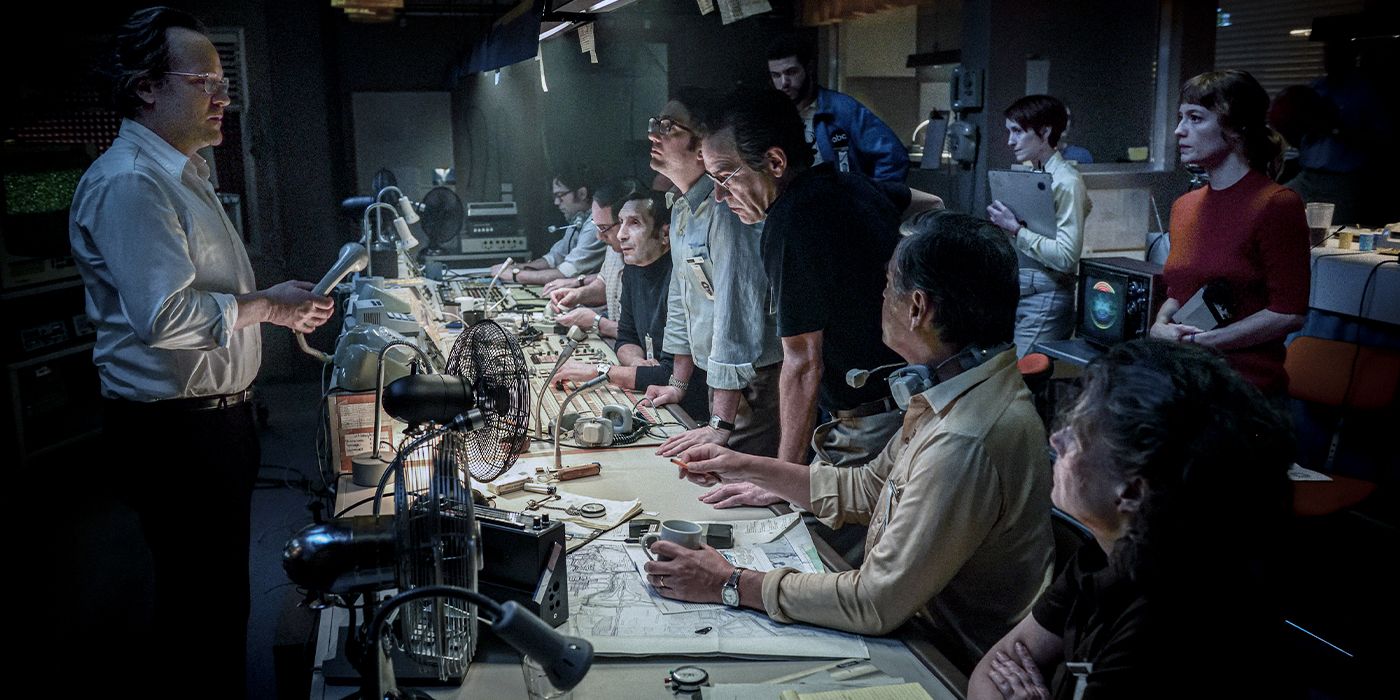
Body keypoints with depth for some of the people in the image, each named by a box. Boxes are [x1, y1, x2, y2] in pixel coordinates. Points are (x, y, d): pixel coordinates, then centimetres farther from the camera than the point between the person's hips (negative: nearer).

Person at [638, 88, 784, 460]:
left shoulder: (725, 208, -22)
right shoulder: (681, 209, 10)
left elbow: (736, 313, -27)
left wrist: (720, 425, -28)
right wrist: (679, 384, 20)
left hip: (755, 384, -9)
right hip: (720, 380, 9)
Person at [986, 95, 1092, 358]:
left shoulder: (1066, 181, -12)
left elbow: (1066, 256, -19)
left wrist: (1016, 230, -16)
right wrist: (1005, 222, 7)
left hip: (1045, 299, -8)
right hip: (1021, 293, 8)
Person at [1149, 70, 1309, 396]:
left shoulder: (1278, 204, -7)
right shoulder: (1184, 206, 13)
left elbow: (1289, 314, -10)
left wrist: (1198, 341, -13)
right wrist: (1161, 325, 2)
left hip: (1246, 384, -6)